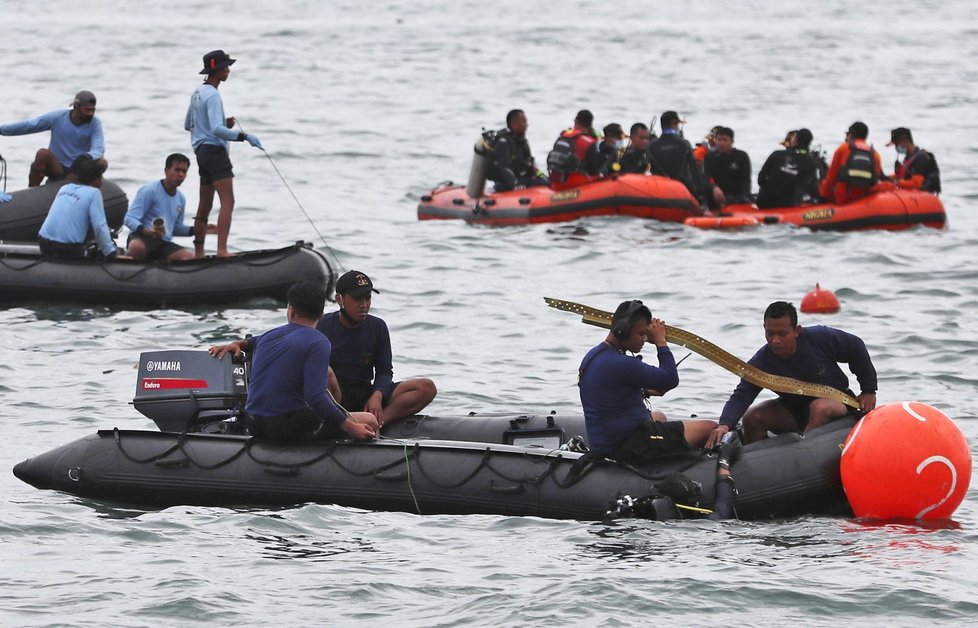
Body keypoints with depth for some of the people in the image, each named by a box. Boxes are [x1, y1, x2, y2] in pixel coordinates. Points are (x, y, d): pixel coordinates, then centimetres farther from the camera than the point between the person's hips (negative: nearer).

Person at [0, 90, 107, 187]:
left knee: (102, 163, -27)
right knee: (43, 153, -30)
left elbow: (98, 150, -23)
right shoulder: (57, 117, -11)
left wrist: (88, 157, -47)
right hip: (57, 169, 0)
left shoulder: (95, 123, -11)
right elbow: (27, 126, -8)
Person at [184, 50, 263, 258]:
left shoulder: (197, 93, 17)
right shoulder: (212, 95, -13)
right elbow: (217, 130, -23)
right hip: (215, 151, -10)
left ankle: (198, 252, 16)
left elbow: (187, 125, 26)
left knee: (205, 205, 14)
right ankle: (222, 249, -29)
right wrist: (245, 137, -25)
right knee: (227, 202, -17)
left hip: (202, 152, 10)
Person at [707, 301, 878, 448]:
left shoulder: (820, 338, -23)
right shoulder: (761, 363, -20)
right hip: (794, 410, 3)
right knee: (752, 418, -18)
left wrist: (868, 391, -4)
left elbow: (856, 347, -7)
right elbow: (741, 396, -30)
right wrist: (725, 424, -51)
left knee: (819, 407, -38)